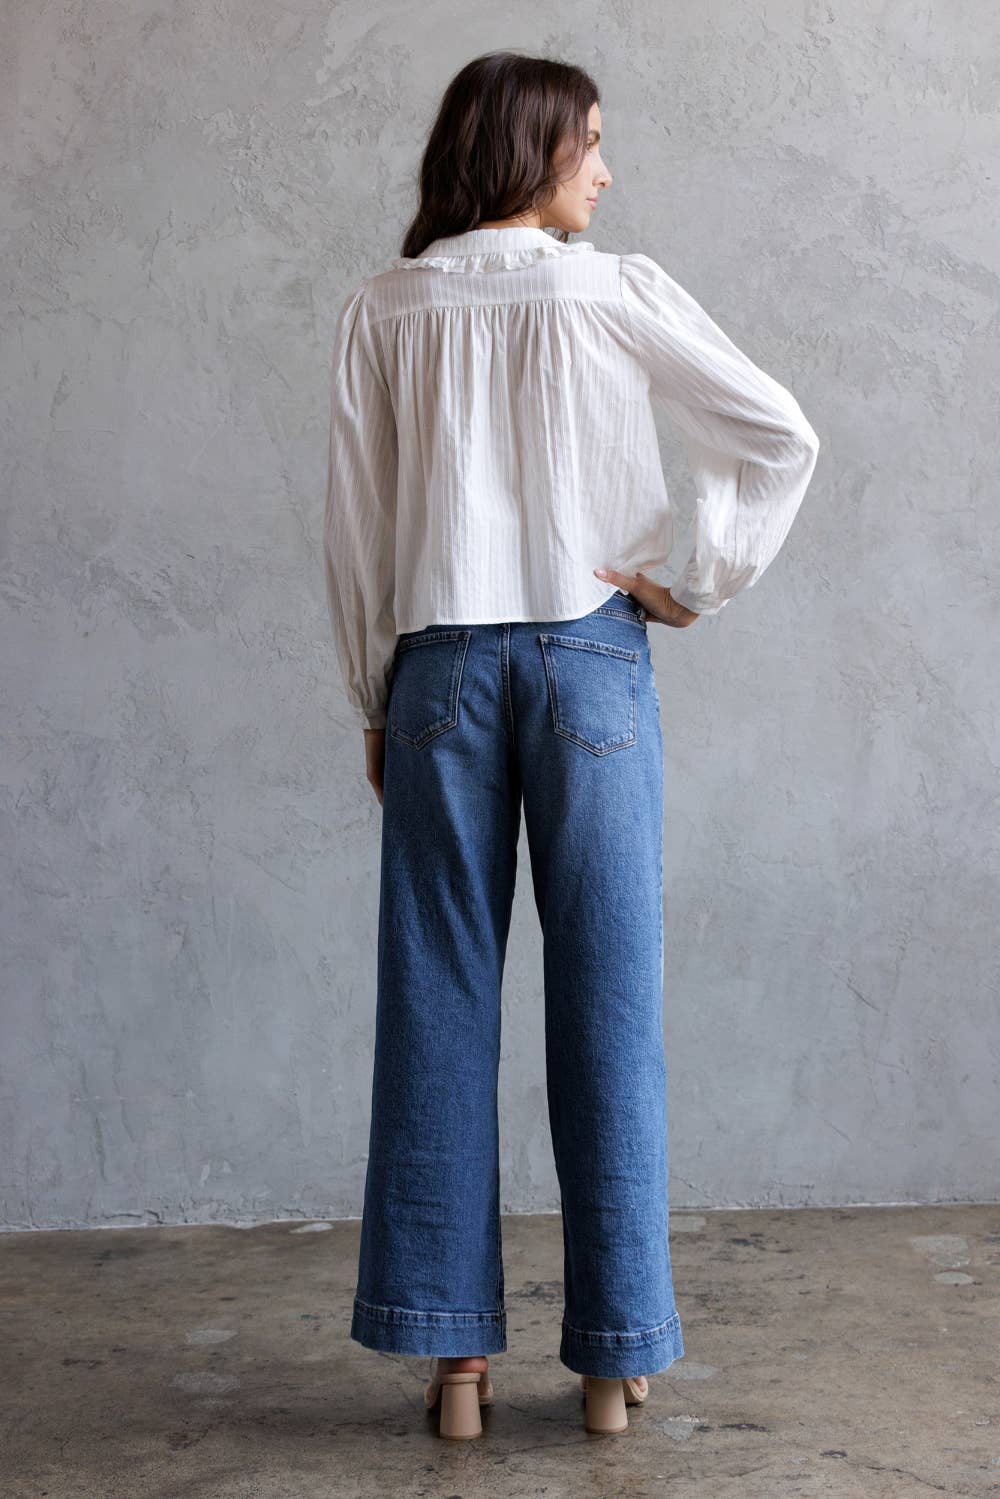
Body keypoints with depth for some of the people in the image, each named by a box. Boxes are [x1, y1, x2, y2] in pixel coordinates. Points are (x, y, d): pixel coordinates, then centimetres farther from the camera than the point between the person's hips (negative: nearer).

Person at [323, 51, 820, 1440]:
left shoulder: (383, 309, 5)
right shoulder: (618, 293, 0)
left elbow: (355, 523, 5)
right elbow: (782, 436, -4)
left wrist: (374, 701, 12)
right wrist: (698, 587, 2)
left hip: (440, 662, 2)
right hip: (591, 659, -1)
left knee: (440, 1002, 6)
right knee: (606, 999, 4)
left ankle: (455, 1352, 10)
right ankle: (614, 1353, 11)